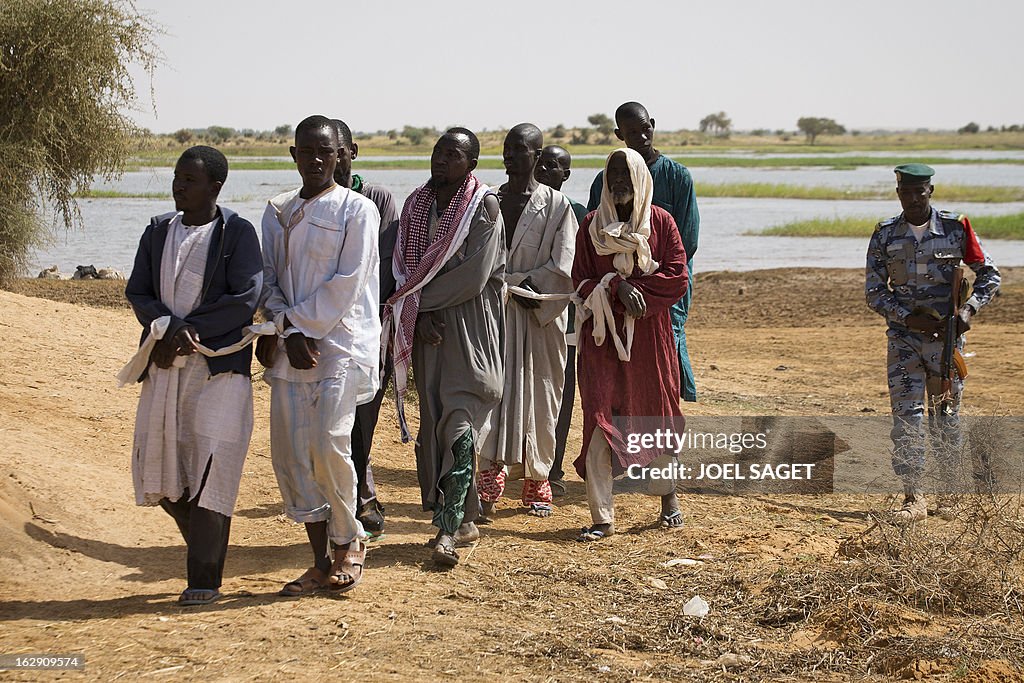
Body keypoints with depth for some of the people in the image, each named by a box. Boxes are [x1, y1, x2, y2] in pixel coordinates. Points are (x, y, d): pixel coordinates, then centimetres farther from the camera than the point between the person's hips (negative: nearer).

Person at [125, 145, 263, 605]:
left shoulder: (237, 233, -4)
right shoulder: (158, 231, 11)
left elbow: (246, 299, -13)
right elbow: (137, 291, 7)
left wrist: (188, 331, -14)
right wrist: (169, 327, -13)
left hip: (218, 366, -6)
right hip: (165, 365, 6)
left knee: (208, 466, -7)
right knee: (158, 469, 7)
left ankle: (205, 578, 1)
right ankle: (206, 549, 27)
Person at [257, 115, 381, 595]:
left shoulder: (357, 210, -1)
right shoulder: (277, 213, 15)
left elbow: (347, 283, -8)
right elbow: (268, 280, 9)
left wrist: (293, 324, -10)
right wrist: (287, 332, -8)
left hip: (342, 343, -5)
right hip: (290, 350, 5)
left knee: (328, 443, -17)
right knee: (290, 454, 1)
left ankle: (348, 541, 8)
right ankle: (322, 563, 10)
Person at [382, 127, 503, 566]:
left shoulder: (483, 207, -7)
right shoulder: (416, 205, 10)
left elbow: (474, 277, -15)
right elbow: (404, 266, 6)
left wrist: (419, 299, -9)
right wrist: (418, 314, -10)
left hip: (471, 328, -5)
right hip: (427, 330, 5)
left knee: (459, 423, -11)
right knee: (433, 422, 5)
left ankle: (449, 527, -12)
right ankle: (463, 520, 14)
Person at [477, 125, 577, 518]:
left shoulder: (556, 205, -1)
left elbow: (562, 269, -8)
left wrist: (510, 283, -13)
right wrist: (518, 285, -11)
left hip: (539, 319, -2)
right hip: (494, 314, 2)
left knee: (538, 401, 5)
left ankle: (537, 485, 17)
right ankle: (489, 488, -13)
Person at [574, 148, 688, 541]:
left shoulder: (661, 222, 2)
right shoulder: (591, 225, 5)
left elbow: (677, 278, -5)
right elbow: (581, 281, 0)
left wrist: (631, 289, -13)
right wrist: (617, 288, -17)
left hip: (649, 335, 0)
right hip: (602, 335, 0)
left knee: (656, 414, 10)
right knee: (599, 418, -8)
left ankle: (668, 494, 34)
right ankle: (602, 517, -7)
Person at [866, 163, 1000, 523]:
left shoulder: (956, 228, -2)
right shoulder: (885, 235, 0)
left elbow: (989, 275, 5)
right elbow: (874, 292, 2)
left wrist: (968, 309, -11)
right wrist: (909, 318, -12)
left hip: (946, 334, -1)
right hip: (903, 336, 1)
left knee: (946, 416, 7)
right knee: (905, 414, -8)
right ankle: (913, 497, -8)